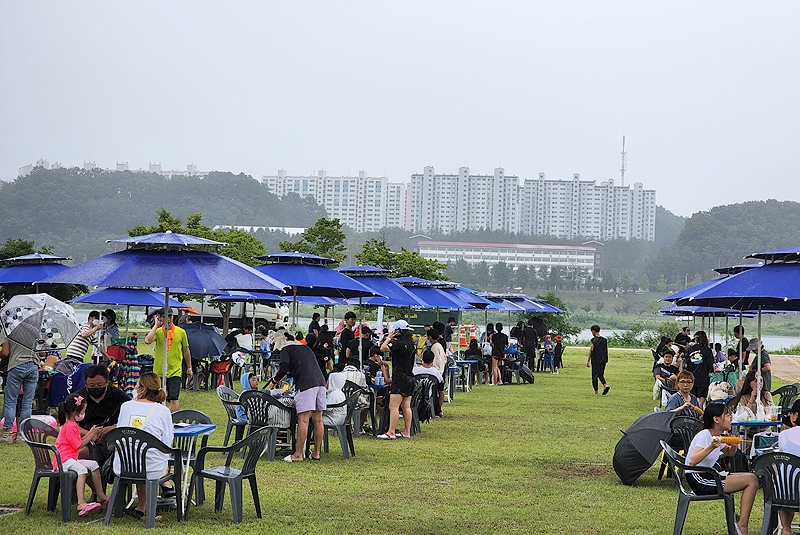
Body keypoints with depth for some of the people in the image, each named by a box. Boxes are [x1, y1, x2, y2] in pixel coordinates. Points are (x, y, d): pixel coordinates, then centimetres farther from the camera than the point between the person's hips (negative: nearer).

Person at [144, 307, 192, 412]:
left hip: (175, 371, -1)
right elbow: (147, 341, -21)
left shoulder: (181, 332, 4)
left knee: (174, 399, -12)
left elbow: (186, 351, 14)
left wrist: (189, 368, 17)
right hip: (158, 371, 1)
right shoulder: (157, 331, 0)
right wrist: (156, 325, -12)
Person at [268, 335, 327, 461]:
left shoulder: (286, 350, 7)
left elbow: (284, 369, -7)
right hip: (320, 381, 7)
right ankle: (316, 453, 12)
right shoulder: (305, 348, 29)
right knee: (317, 420, 8)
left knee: (303, 420, -7)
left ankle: (298, 454, -6)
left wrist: (274, 381, 9)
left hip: (306, 384, -7)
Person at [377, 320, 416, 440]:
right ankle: (407, 432, 14)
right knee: (406, 406, 11)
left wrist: (389, 338, -2)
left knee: (393, 407, -9)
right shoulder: (412, 344, 11)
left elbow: (383, 348, -15)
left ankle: (391, 433, -12)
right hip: (410, 378, 9)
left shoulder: (398, 343, -15)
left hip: (400, 378, -9)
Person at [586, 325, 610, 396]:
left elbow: (591, 351, -10)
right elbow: (607, 351, 10)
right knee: (601, 375, 17)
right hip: (603, 361, 5)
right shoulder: (604, 340, 7)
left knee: (594, 376, 3)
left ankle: (596, 392, 4)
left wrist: (588, 361, -4)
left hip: (595, 361, -5)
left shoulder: (593, 340, -10)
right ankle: (605, 385, -8)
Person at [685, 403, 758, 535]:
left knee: (752, 478, 11)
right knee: (751, 480, -13)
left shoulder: (717, 436, 11)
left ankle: (741, 522, 10)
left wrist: (733, 445, 8)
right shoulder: (704, 435, -15)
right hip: (699, 481, -10)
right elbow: (692, 462, -27)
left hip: (708, 477, 10)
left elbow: (729, 453, 31)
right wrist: (712, 447, -36)